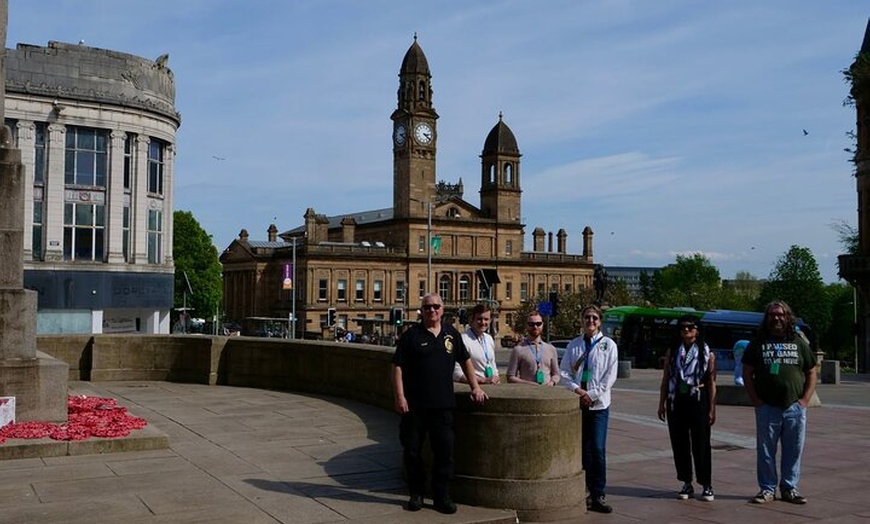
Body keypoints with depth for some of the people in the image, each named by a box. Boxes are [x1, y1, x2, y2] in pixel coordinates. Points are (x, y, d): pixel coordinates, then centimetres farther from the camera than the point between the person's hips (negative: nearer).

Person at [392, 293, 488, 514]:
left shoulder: (451, 334, 10)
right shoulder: (411, 335, -1)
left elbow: (465, 361, 21)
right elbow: (398, 366, -4)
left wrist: (475, 387, 15)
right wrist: (400, 397, -11)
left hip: (443, 405, 3)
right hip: (414, 405, -2)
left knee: (444, 450, 2)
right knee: (412, 451, 6)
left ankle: (441, 496, 13)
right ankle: (416, 494, 20)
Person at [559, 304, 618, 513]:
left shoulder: (608, 345, 2)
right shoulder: (574, 345, 8)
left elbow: (610, 375, -3)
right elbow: (564, 371, 6)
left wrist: (592, 394, -10)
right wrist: (576, 389, -9)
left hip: (598, 404, -2)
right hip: (577, 402, 2)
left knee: (597, 450, -6)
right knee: (580, 449, 6)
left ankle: (598, 495, 1)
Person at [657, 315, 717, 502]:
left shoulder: (707, 353, 2)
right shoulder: (672, 352, 9)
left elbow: (711, 382, 0)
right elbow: (665, 379, 10)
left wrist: (712, 408, -4)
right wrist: (662, 403, 5)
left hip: (698, 402, -3)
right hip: (676, 402, 3)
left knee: (701, 445, -1)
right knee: (679, 444, 6)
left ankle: (706, 485, 11)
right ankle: (687, 484, 18)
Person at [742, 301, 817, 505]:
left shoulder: (799, 343, 9)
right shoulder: (758, 343, 4)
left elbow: (811, 373, 12)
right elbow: (747, 373, 4)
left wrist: (805, 400, 1)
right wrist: (756, 400, -5)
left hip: (795, 408, 1)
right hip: (767, 408, -1)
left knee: (793, 450, 7)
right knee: (766, 450, 3)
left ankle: (789, 488, 19)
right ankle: (767, 489, 14)